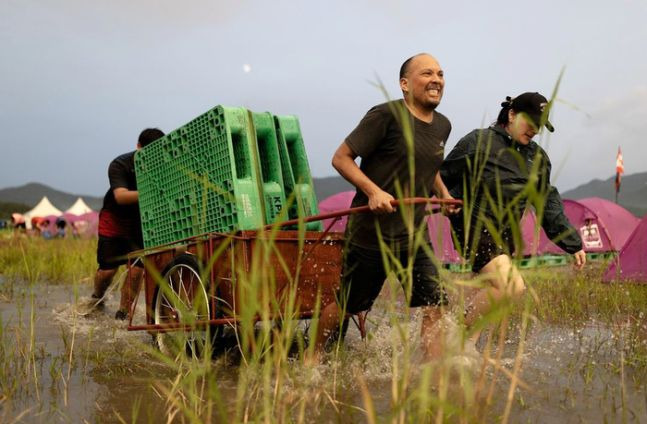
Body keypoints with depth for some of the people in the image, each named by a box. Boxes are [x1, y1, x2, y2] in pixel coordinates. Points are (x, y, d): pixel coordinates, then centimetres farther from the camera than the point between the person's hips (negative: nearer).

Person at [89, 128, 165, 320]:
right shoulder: (119, 165, -22)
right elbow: (121, 196, -37)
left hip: (141, 221, 2)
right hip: (114, 219, -2)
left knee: (136, 270, -10)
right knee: (108, 269, 0)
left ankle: (123, 313, 8)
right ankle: (97, 298, 33)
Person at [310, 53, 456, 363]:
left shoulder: (442, 126, 11)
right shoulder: (387, 115, -13)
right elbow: (341, 158, -13)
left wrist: (443, 193, 13)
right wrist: (373, 191, -24)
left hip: (414, 234, 6)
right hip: (371, 231, -6)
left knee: (436, 304, -5)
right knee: (347, 305, 9)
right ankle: (313, 356, 32)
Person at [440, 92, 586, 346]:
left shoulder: (538, 158, 11)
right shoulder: (478, 142, -9)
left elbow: (548, 204, 15)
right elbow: (443, 179, -5)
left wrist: (573, 244, 13)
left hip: (508, 233, 8)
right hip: (476, 228, -7)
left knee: (491, 292, 7)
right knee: (512, 287, -21)